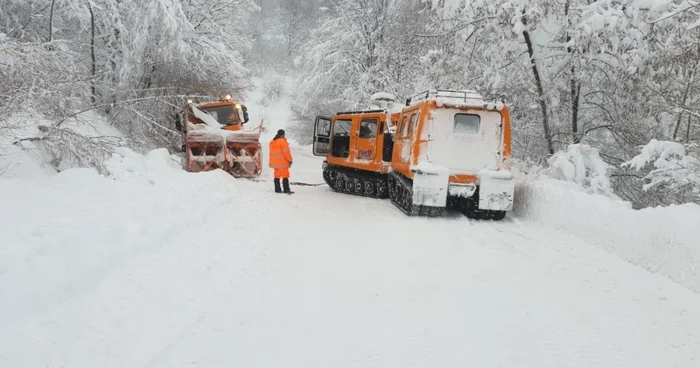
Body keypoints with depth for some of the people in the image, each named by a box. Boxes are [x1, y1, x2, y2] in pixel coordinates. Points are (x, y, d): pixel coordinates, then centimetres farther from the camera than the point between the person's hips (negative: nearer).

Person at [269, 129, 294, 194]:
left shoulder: (272, 142, 12)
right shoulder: (283, 141, -13)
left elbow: (271, 153, 16)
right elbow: (286, 152, -15)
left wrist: (271, 162, 19)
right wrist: (290, 160, -6)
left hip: (275, 162, 8)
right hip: (282, 162, -8)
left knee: (277, 175, 13)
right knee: (285, 175, -6)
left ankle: (277, 189, 13)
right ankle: (286, 190, -10)